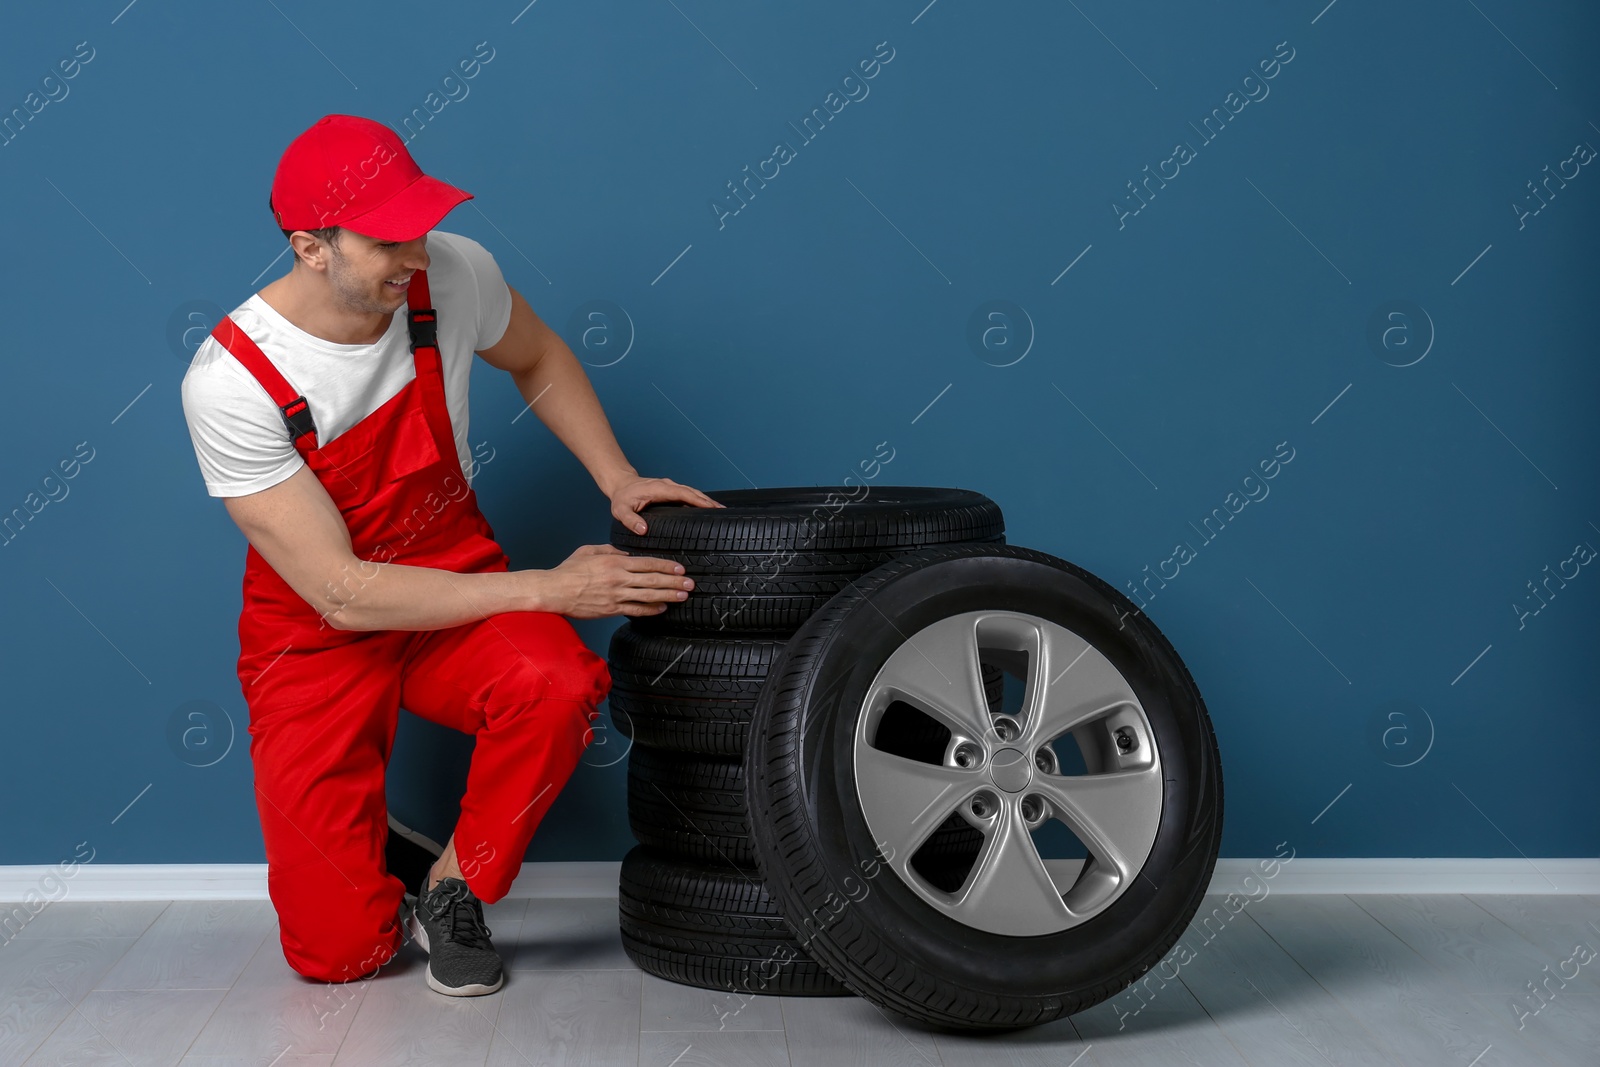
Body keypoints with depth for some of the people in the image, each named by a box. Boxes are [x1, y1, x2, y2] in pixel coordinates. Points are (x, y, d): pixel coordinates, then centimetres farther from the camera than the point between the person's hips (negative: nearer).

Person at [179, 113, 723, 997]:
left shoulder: (452, 274, -13)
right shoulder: (229, 382, -24)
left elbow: (537, 360, 12)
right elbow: (342, 593, -25)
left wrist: (617, 478, -1)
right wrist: (550, 589, -27)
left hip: (456, 577, 3)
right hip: (315, 632, -3)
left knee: (559, 685, -34)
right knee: (337, 950, -11)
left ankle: (454, 888, -7)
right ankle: (377, 883, 27)